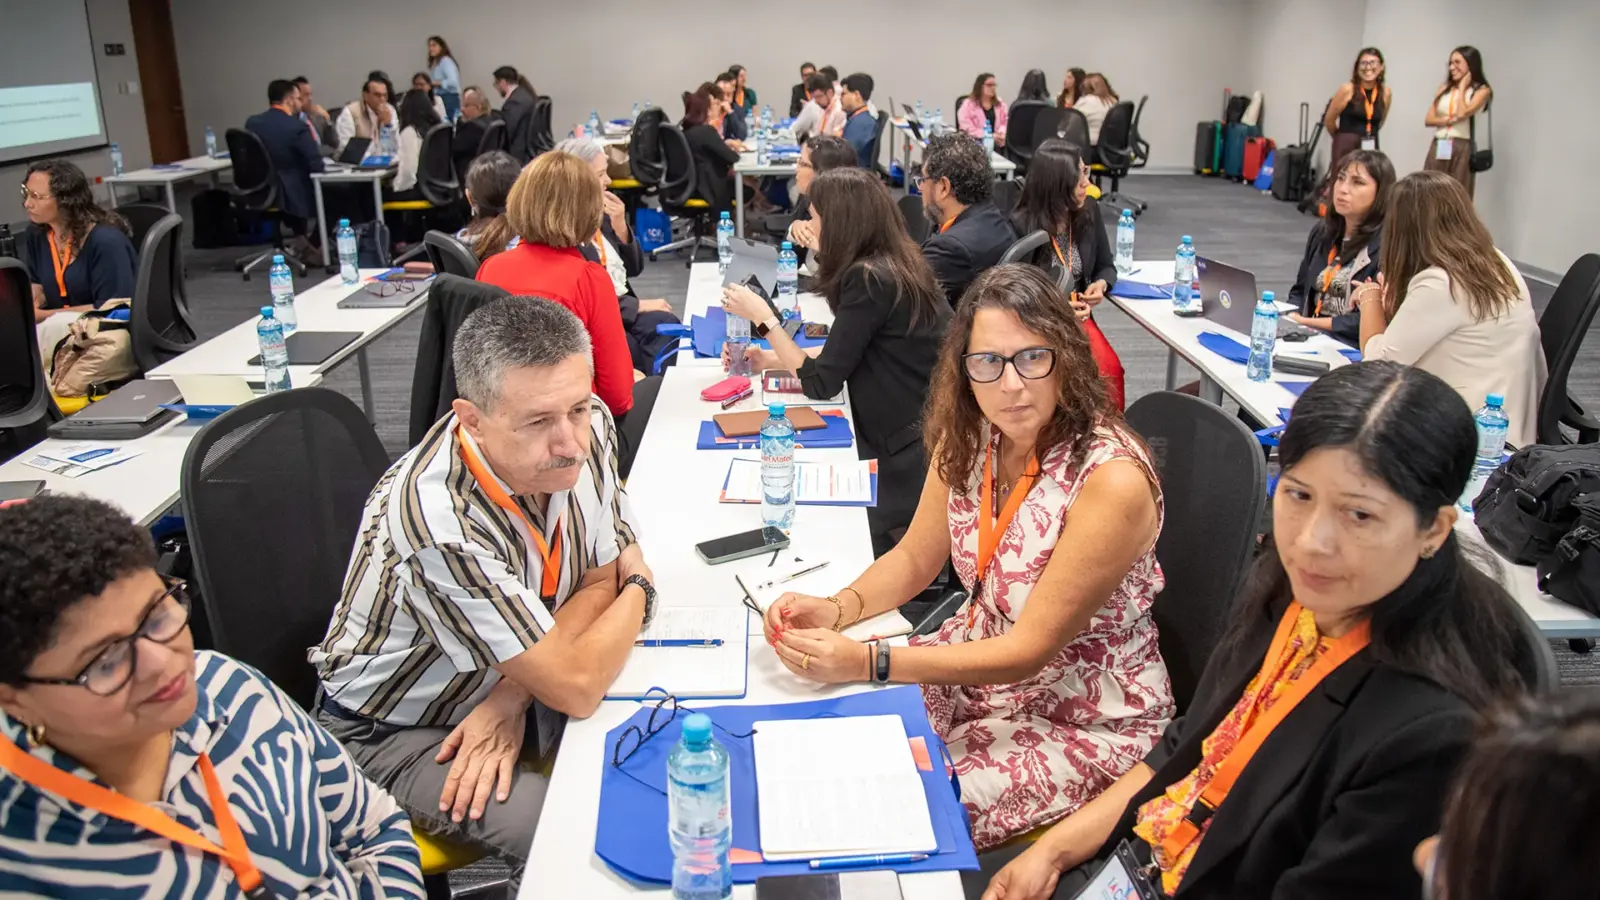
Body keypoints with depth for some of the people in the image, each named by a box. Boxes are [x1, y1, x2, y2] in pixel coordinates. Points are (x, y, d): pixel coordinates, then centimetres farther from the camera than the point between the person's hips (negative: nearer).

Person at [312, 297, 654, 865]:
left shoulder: (588, 429, -16)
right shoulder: (438, 518, -37)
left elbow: (603, 576, -5)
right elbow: (574, 688, -31)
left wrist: (513, 697, -20)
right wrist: (639, 592, -13)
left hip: (515, 688, 6)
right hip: (396, 729, -6)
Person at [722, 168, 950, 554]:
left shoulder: (871, 280, -20)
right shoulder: (891, 265, 8)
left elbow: (821, 383, -16)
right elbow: (843, 352, 16)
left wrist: (763, 318, -8)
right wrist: (768, 359, 10)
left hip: (912, 457, -9)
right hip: (913, 439, 9)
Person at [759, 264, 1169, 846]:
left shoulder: (1112, 481, -29)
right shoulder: (967, 437, -8)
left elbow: (1028, 650, -25)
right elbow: (913, 560, 4)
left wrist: (866, 662, -32)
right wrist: (836, 610, -16)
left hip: (1086, 721, -6)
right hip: (979, 661, 6)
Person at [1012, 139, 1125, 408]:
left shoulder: (1089, 211, 3)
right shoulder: (1020, 226, -14)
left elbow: (1106, 266, 16)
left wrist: (1101, 284, -7)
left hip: (1078, 319, 5)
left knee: (1110, 369, -24)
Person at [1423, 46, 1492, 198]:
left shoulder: (1481, 90, 1)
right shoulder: (1445, 88, 16)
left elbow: (1462, 113, -15)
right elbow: (1428, 119, 9)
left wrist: (1462, 87, -3)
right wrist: (1448, 120, -10)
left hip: (1461, 149, -4)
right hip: (1438, 148, 4)